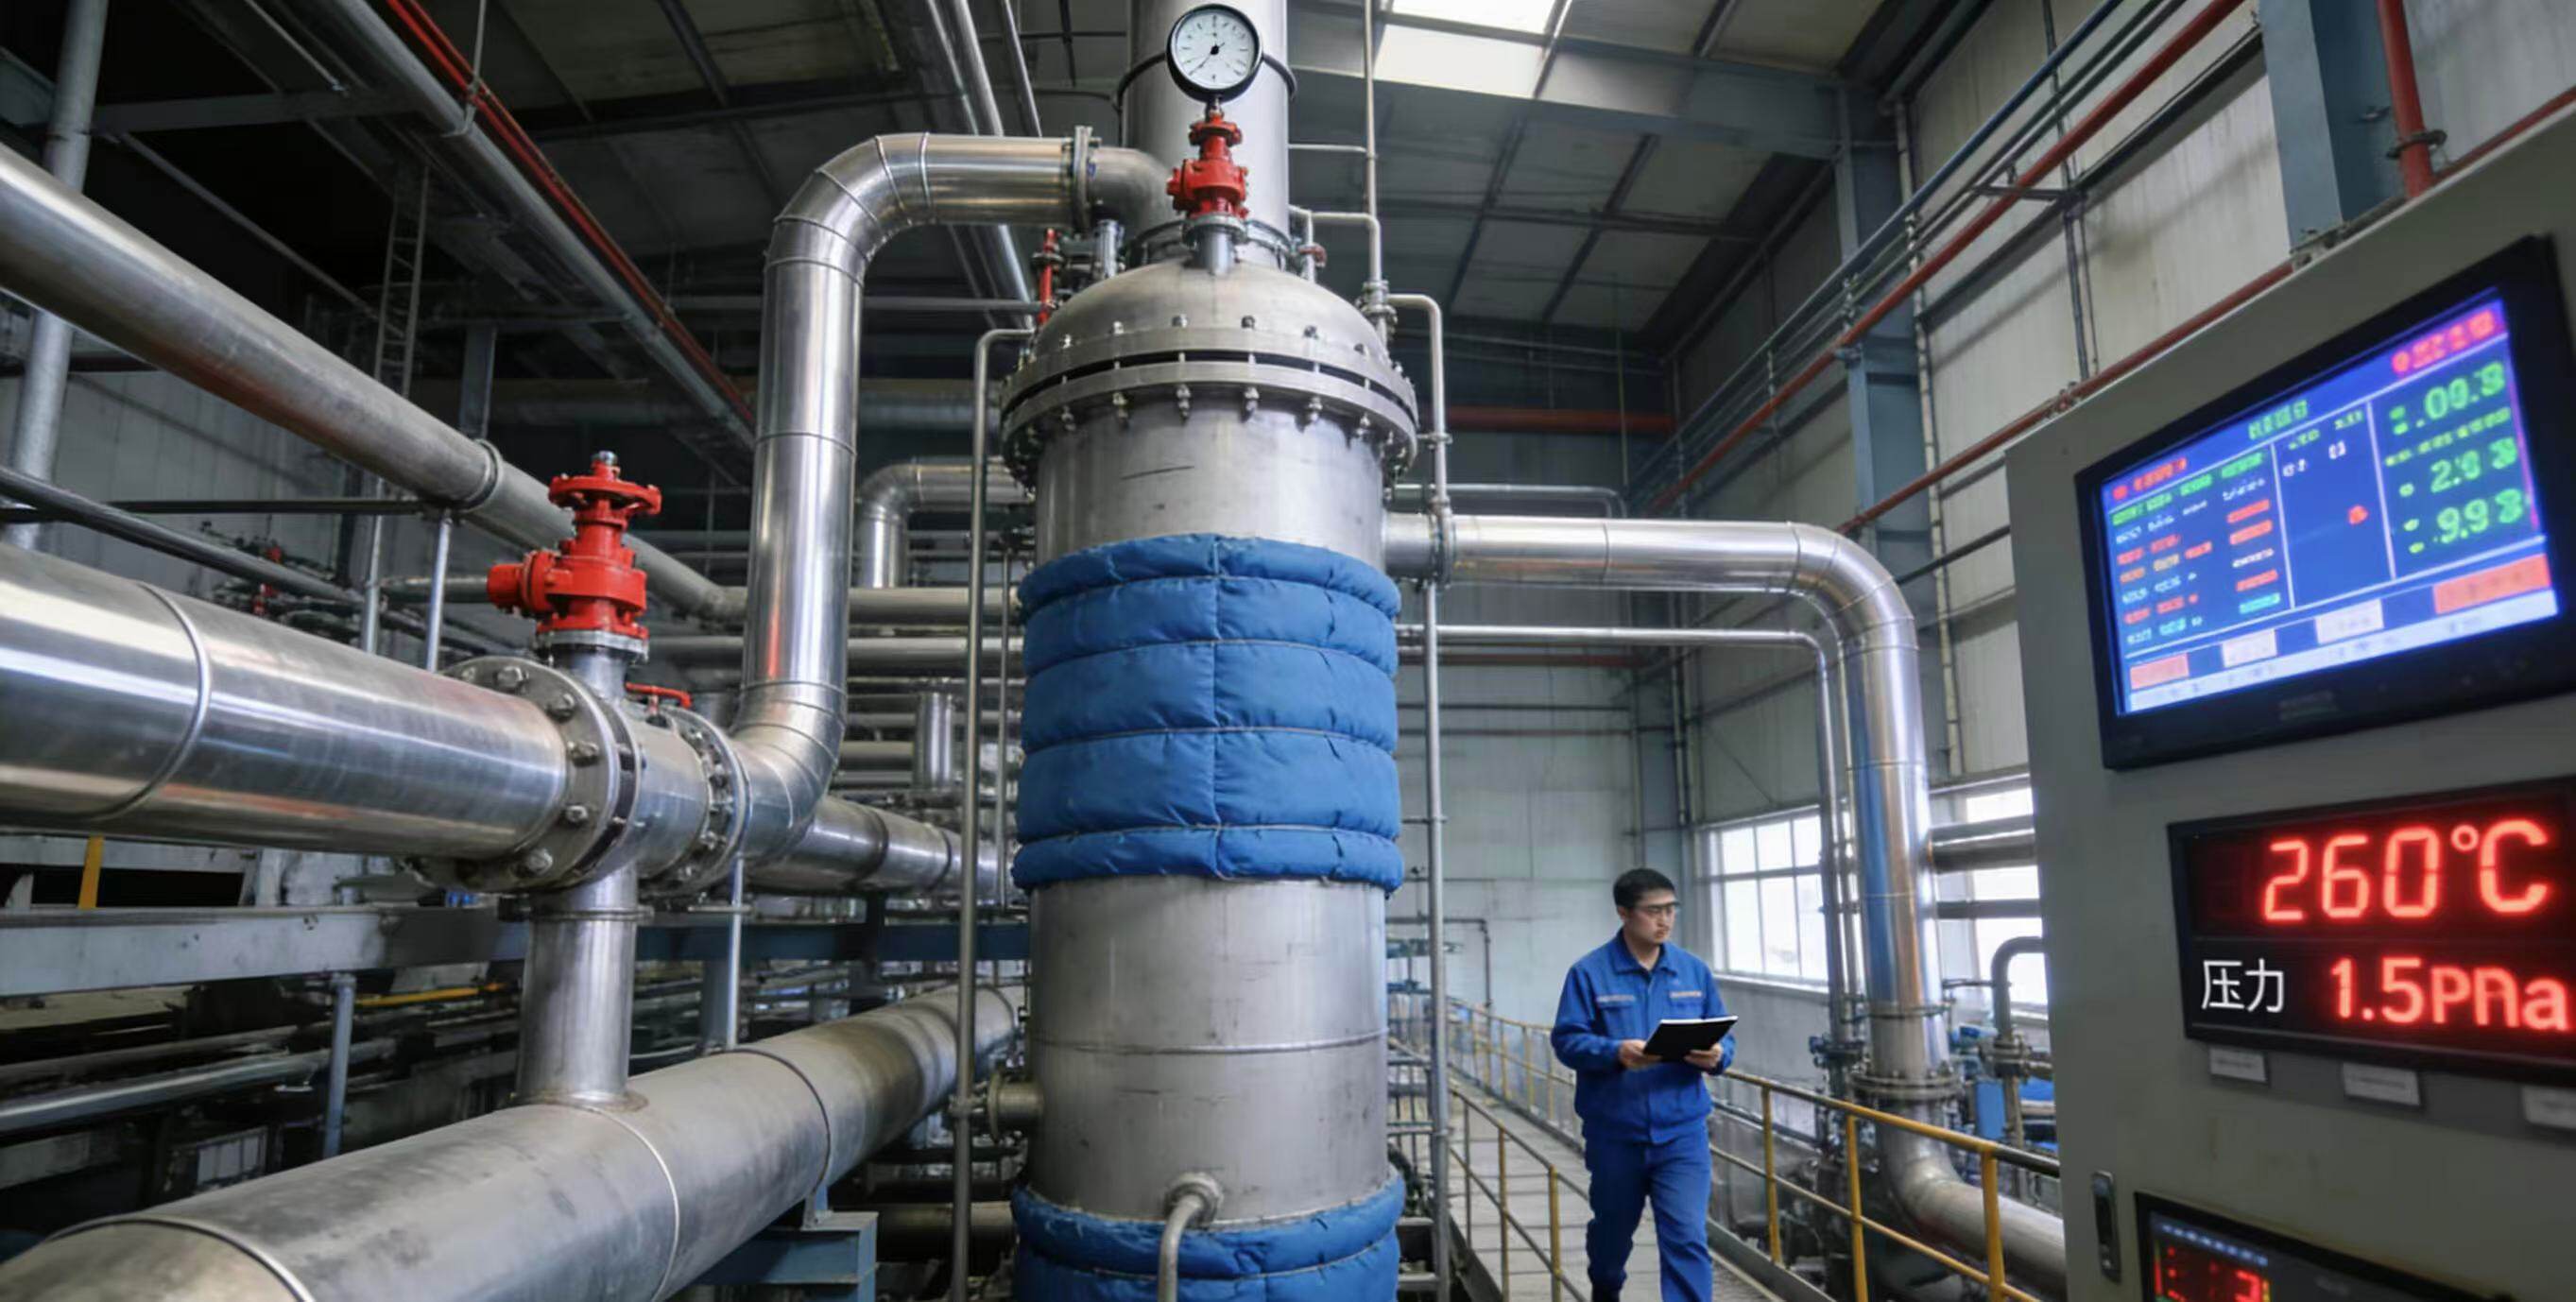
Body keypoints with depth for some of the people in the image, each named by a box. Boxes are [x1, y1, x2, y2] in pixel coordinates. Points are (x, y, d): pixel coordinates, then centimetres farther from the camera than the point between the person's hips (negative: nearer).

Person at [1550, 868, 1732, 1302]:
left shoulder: (1694, 970, 4)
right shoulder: (1589, 972, -8)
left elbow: (1723, 1037, 8)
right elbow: (1567, 1040, -12)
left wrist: (1716, 1056, -15)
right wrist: (1616, 1052, -29)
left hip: (1682, 1130, 1)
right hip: (1614, 1132, -1)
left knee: (1687, 1237, -8)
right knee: (1613, 1226, 20)